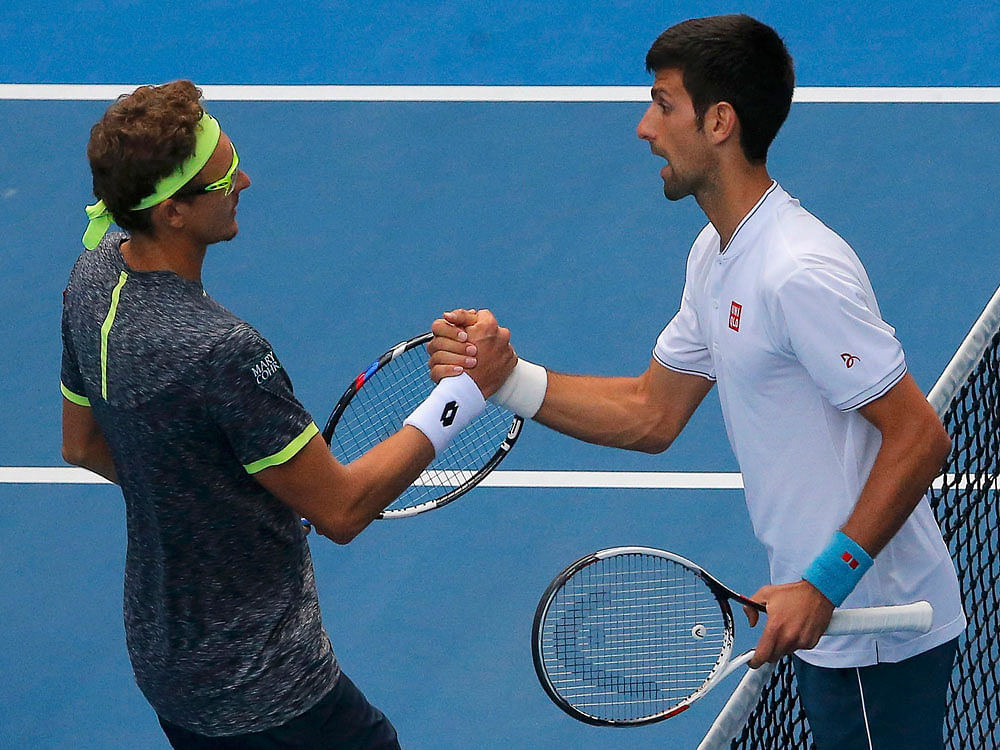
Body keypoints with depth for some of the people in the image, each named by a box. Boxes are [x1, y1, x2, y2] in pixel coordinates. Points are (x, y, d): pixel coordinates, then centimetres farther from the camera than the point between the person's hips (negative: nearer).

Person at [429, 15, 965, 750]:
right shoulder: (716, 255, 9)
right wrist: (505, 378, 2)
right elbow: (652, 415, 14)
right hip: (828, 615, 10)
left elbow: (920, 438, -24)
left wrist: (826, 584, -27)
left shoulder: (799, 273, -24)